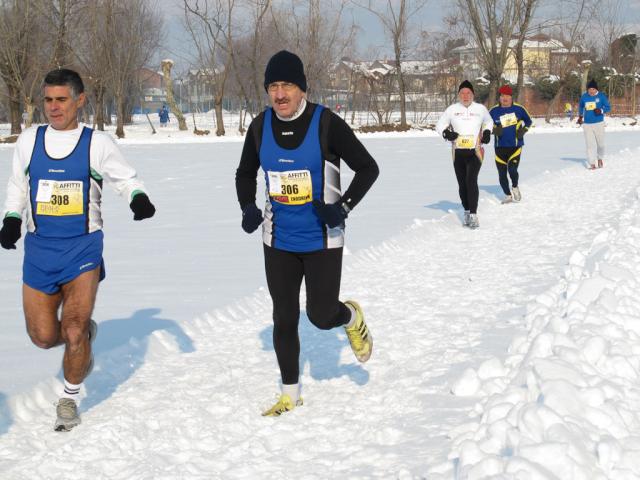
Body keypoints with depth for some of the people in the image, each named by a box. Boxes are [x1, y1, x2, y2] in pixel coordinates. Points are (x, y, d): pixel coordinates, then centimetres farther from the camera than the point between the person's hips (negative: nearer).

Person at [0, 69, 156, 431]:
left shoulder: (97, 143, -3)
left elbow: (126, 178, 5)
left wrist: (138, 198, -16)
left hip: (83, 248, -3)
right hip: (39, 248, 3)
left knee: (74, 331, -13)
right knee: (43, 336, 2)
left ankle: (70, 398, 11)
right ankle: (84, 334, 36)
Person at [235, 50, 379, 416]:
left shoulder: (326, 124, -15)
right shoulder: (261, 126, -2)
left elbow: (368, 168, -8)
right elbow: (245, 173, 13)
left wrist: (343, 207, -20)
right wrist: (249, 208, -5)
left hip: (322, 239, -4)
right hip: (279, 240, 4)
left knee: (322, 316, -3)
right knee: (284, 318, 8)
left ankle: (352, 317, 34)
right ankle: (291, 395, 23)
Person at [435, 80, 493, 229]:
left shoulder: (481, 109, 5)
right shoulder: (452, 109, 3)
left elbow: (488, 121, 25)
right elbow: (440, 124, 12)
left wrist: (487, 132, 7)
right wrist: (446, 132, -8)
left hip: (475, 151, -2)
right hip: (458, 152, 2)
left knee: (471, 181, -18)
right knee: (462, 184, 6)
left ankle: (473, 215, -19)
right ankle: (467, 212, 23)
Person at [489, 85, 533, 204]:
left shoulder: (519, 109, -1)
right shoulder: (494, 111, 0)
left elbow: (528, 121, 14)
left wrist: (523, 130, -4)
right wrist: (494, 130, -10)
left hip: (516, 145, -2)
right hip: (500, 146, 2)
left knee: (512, 169, -19)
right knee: (502, 173, 4)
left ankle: (515, 187, 13)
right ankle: (508, 195, 24)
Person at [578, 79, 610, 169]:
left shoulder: (601, 96, -5)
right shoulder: (584, 96, 4)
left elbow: (608, 107, -2)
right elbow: (580, 106, 22)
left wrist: (601, 111, -21)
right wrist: (580, 116, 14)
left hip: (599, 123, -1)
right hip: (587, 124, 1)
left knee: (600, 143, 7)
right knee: (590, 144, -3)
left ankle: (600, 159, 33)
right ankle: (592, 164, -2)